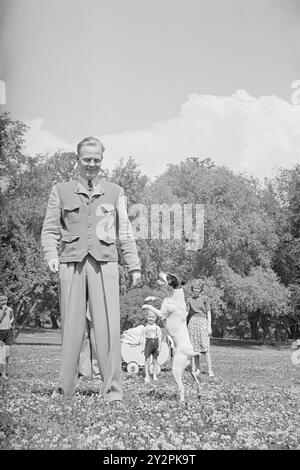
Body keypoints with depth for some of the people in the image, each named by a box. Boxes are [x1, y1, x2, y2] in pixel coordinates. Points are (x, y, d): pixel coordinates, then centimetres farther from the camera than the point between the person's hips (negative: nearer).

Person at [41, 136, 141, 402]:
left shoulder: (115, 192, 16)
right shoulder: (61, 191, 14)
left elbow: (125, 232, 15)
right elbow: (50, 228, 10)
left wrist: (134, 266, 9)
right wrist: (51, 255, -7)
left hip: (104, 263, 0)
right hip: (72, 263, 0)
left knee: (108, 326, -6)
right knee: (71, 325, 1)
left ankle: (113, 390, -1)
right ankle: (65, 389, 11)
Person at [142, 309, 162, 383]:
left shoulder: (157, 328, 5)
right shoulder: (146, 328, 6)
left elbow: (159, 337, 3)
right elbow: (144, 337, 7)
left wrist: (159, 346, -4)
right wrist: (143, 346, 1)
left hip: (155, 343, 1)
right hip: (148, 343, -1)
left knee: (155, 361, 6)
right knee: (147, 360, -6)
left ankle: (155, 375, 13)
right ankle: (147, 376, -4)